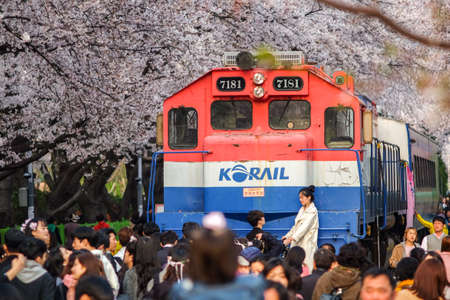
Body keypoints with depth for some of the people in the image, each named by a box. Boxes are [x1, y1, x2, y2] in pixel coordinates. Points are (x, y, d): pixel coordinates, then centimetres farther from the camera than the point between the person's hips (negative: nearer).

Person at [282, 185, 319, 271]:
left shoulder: (312, 211, -9)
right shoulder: (302, 210, 16)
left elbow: (305, 227, -19)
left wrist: (291, 238, -26)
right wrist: (287, 236, 13)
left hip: (307, 244, -7)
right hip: (297, 242, 7)